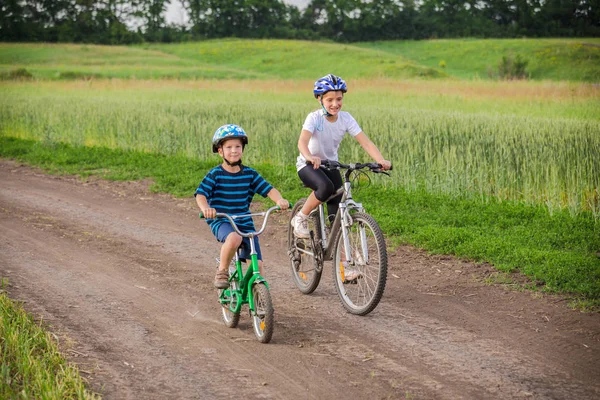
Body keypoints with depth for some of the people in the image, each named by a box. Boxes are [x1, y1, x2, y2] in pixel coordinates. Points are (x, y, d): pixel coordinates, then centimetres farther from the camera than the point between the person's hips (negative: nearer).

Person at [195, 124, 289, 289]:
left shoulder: (249, 174, 5)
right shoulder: (215, 174, -4)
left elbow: (268, 189, -1)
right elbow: (200, 194, -13)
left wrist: (279, 199, -23)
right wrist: (205, 208, -36)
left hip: (244, 223, 4)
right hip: (221, 222, -4)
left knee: (257, 265, -6)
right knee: (234, 238, -38)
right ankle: (222, 272, -15)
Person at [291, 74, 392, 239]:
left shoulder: (346, 118, -12)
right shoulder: (314, 118, -22)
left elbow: (365, 142, -20)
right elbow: (303, 141, -39)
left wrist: (381, 160, -37)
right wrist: (310, 157, -61)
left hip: (330, 165, 4)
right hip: (308, 164, -4)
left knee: (337, 215, -7)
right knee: (326, 187, -35)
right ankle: (300, 219, -12)